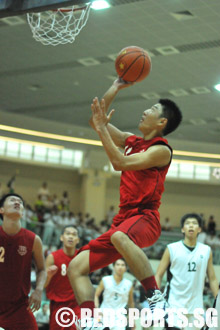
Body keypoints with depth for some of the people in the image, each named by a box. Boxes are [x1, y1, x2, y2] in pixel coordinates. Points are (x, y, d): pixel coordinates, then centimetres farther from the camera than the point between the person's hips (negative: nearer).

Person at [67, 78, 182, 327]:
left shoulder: (161, 150, -5)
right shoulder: (131, 141, 19)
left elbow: (119, 163, -18)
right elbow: (96, 121, 24)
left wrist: (102, 128, -14)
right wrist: (115, 88, 21)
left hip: (145, 217, -8)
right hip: (123, 219, 8)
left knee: (119, 237, -44)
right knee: (76, 267, -3)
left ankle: (156, 298, -37)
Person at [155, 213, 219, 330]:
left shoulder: (206, 251, 6)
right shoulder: (172, 249, -2)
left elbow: (212, 279, 10)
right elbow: (158, 275, 0)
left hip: (196, 305, 3)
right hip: (174, 304, -3)